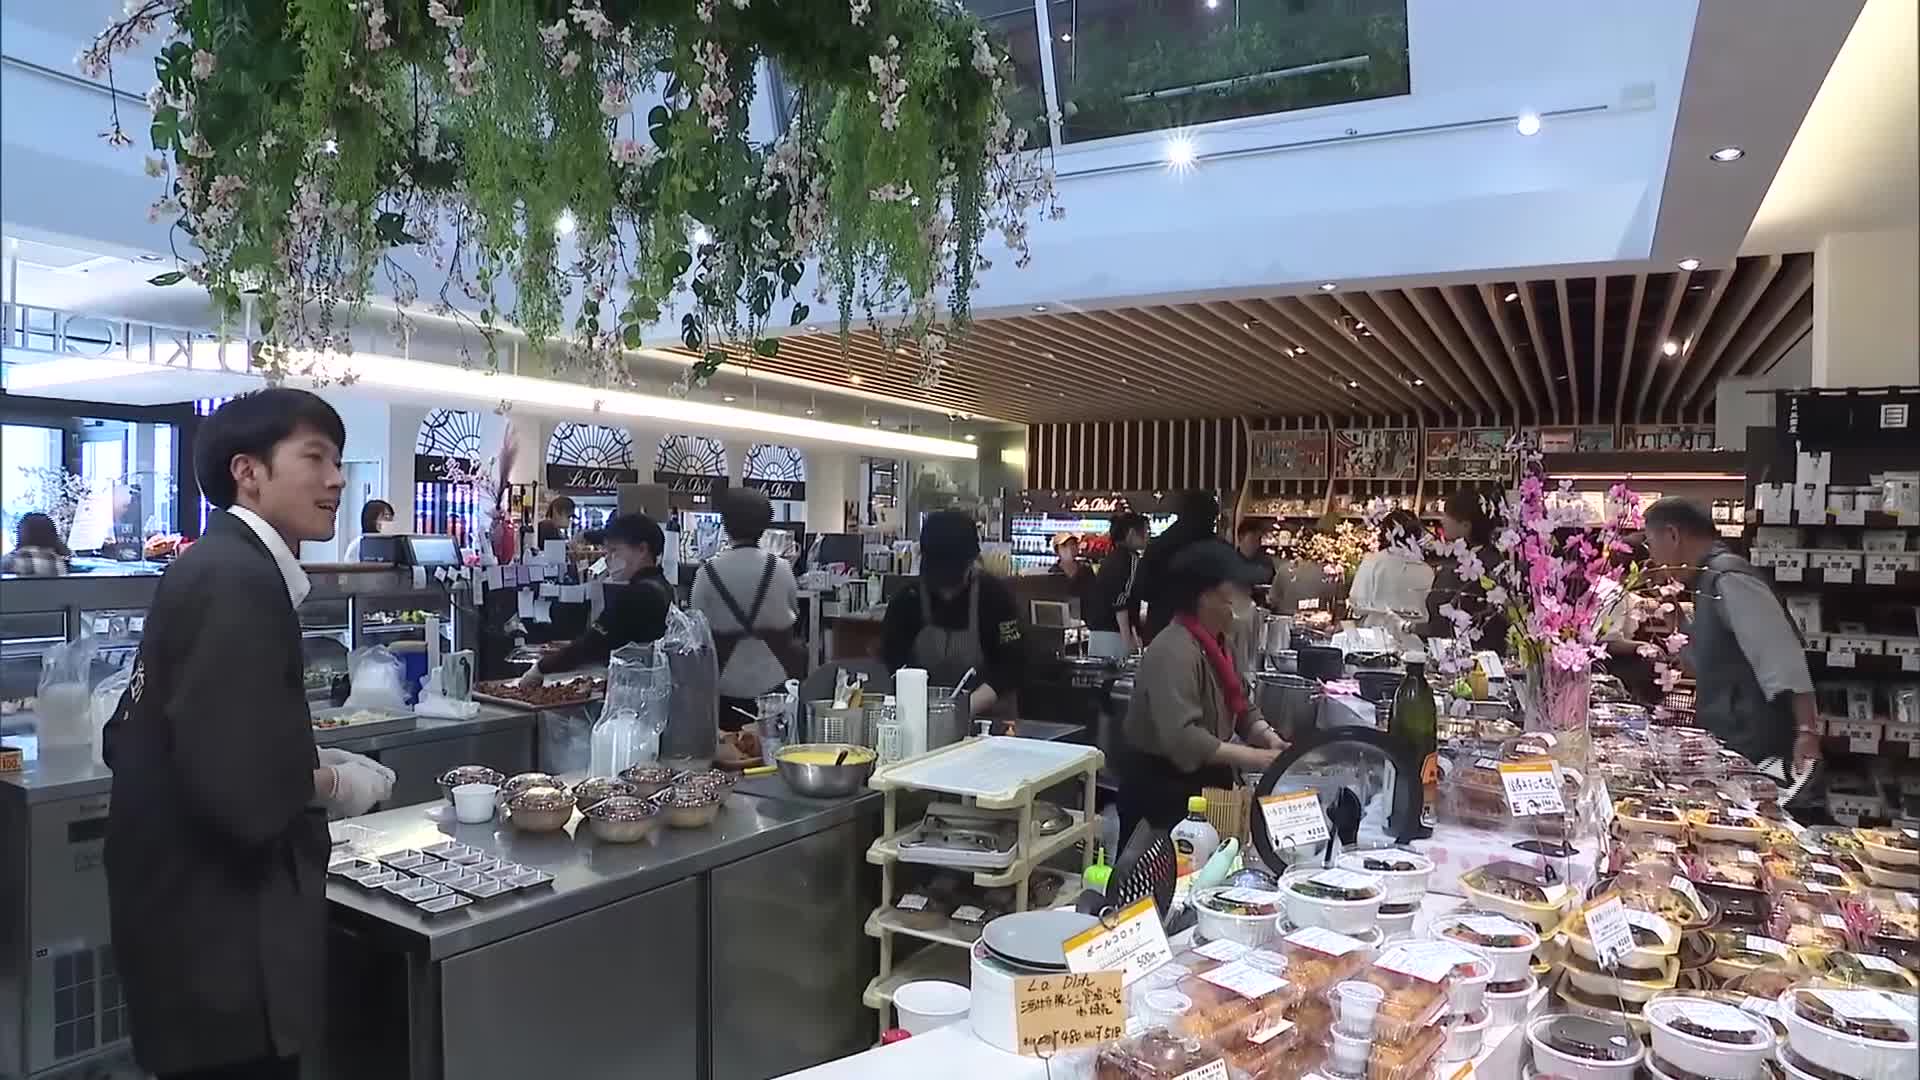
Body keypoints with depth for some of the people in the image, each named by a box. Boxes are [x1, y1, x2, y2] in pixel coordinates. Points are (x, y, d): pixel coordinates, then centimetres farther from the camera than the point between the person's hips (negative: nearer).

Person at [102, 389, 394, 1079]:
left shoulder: (212, 566, 10)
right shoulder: (238, 580, -21)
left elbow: (133, 738, 14)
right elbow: (242, 785, -29)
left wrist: (308, 763, 7)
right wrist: (333, 785, -10)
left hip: (198, 918, 10)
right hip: (221, 943, -10)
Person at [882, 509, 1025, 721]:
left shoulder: (996, 596, -6)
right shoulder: (907, 600, -2)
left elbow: (1012, 666, -7)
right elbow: (893, 666, -2)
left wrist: (969, 705, -18)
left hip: (988, 718, -1)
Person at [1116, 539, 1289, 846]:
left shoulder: (1215, 642, 7)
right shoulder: (1174, 652, -27)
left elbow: (1241, 706, 9)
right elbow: (1182, 738, -35)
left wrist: (1270, 739, -10)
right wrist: (1252, 758, -31)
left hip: (1201, 780, 10)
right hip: (1161, 786, -9)